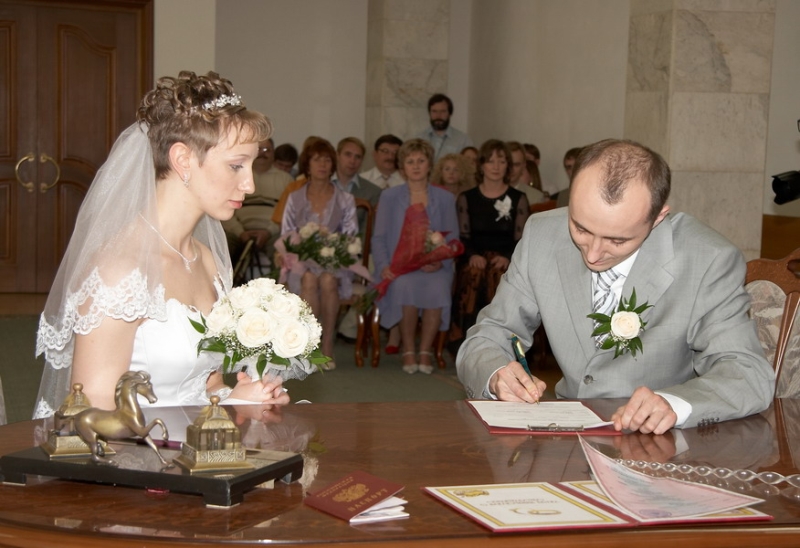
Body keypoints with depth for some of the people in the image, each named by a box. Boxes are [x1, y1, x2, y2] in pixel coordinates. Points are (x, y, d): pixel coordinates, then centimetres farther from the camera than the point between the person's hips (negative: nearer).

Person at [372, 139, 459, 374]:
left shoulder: (445, 199, 15)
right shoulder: (389, 197, 14)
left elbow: (453, 239, 8)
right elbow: (378, 237, 7)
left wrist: (440, 262, -13)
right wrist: (384, 266, -11)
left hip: (433, 268, 1)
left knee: (437, 288, -35)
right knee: (404, 286, -36)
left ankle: (425, 351, -19)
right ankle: (408, 351, -21)